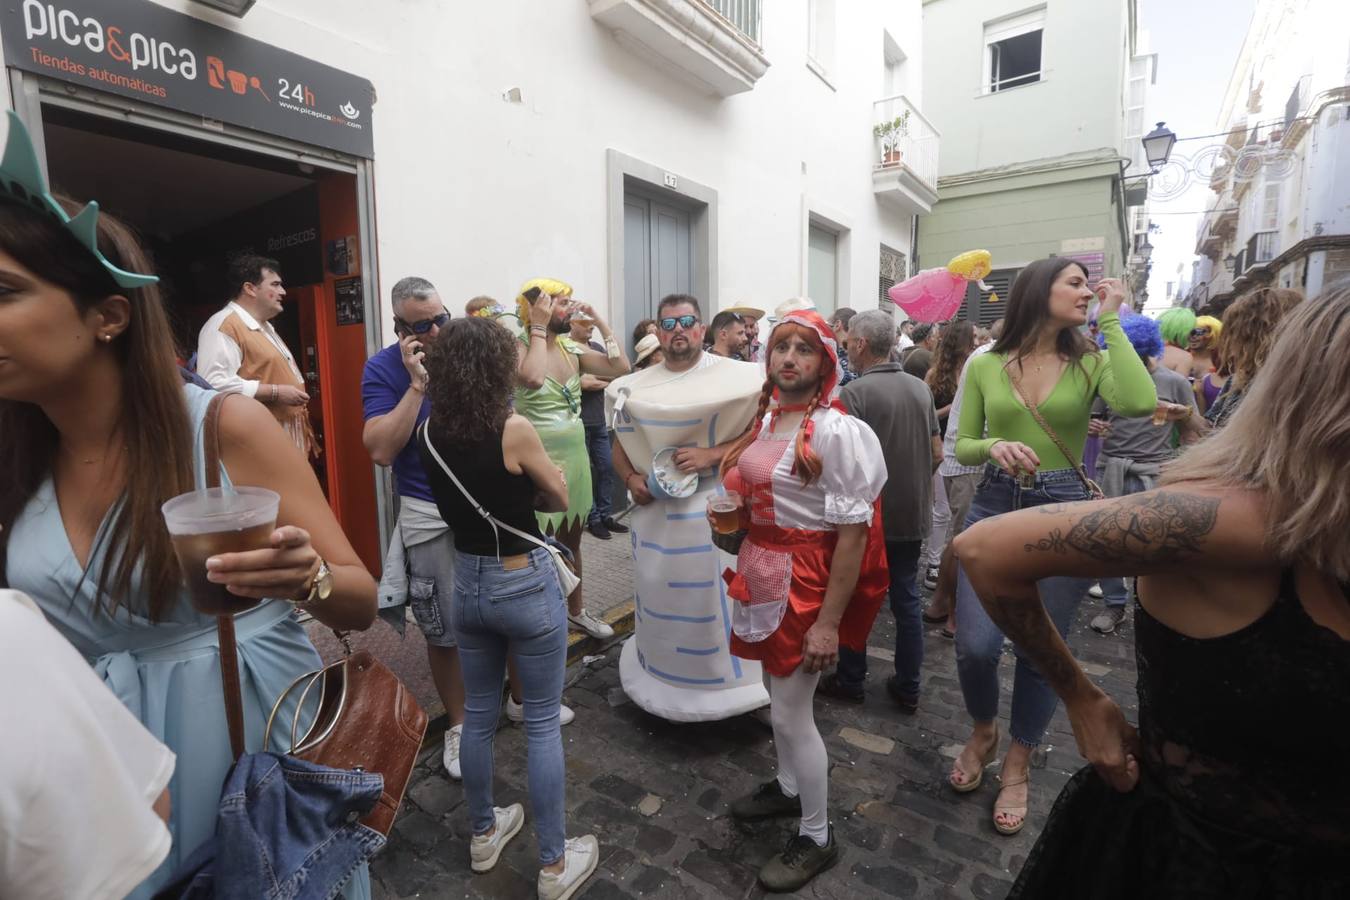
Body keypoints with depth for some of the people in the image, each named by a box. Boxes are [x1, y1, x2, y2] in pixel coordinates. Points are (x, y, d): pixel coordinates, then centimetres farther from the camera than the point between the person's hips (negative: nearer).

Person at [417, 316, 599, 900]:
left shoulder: (430, 433, -3)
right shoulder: (513, 430, -20)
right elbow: (560, 498, -7)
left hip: (468, 582, 6)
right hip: (526, 585, -6)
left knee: (478, 715, 21)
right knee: (543, 723, 9)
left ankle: (484, 835, 41)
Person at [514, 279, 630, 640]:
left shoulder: (572, 348, 6)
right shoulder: (519, 347, -12)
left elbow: (620, 367, 2)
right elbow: (533, 379, -34)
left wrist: (599, 320, 1)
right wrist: (538, 327, -23)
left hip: (576, 455, 7)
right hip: (541, 459, -7)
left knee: (572, 540, 20)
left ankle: (576, 610, 37)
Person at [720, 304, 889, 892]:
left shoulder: (837, 431, -18)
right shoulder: (763, 421, 5)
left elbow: (853, 533, -19)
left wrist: (829, 621, -19)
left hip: (806, 579, -7)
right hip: (762, 571, 7)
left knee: (791, 713, 3)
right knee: (778, 694, 22)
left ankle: (817, 838, 27)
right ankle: (787, 787, 47)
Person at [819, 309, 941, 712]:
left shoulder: (855, 393, -18)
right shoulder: (921, 388, 2)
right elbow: (937, 454, 7)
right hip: (912, 514, 6)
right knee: (907, 599, 15)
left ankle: (850, 681, 25)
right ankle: (908, 689, 25)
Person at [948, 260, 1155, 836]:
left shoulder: (1089, 362, 0)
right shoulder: (985, 365, 1)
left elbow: (1140, 404, -22)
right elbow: (963, 447, 4)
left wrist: (1111, 320, -14)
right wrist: (994, 446, -19)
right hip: (994, 507, 0)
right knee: (975, 645, -4)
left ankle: (1017, 768, 33)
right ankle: (983, 733, 30)